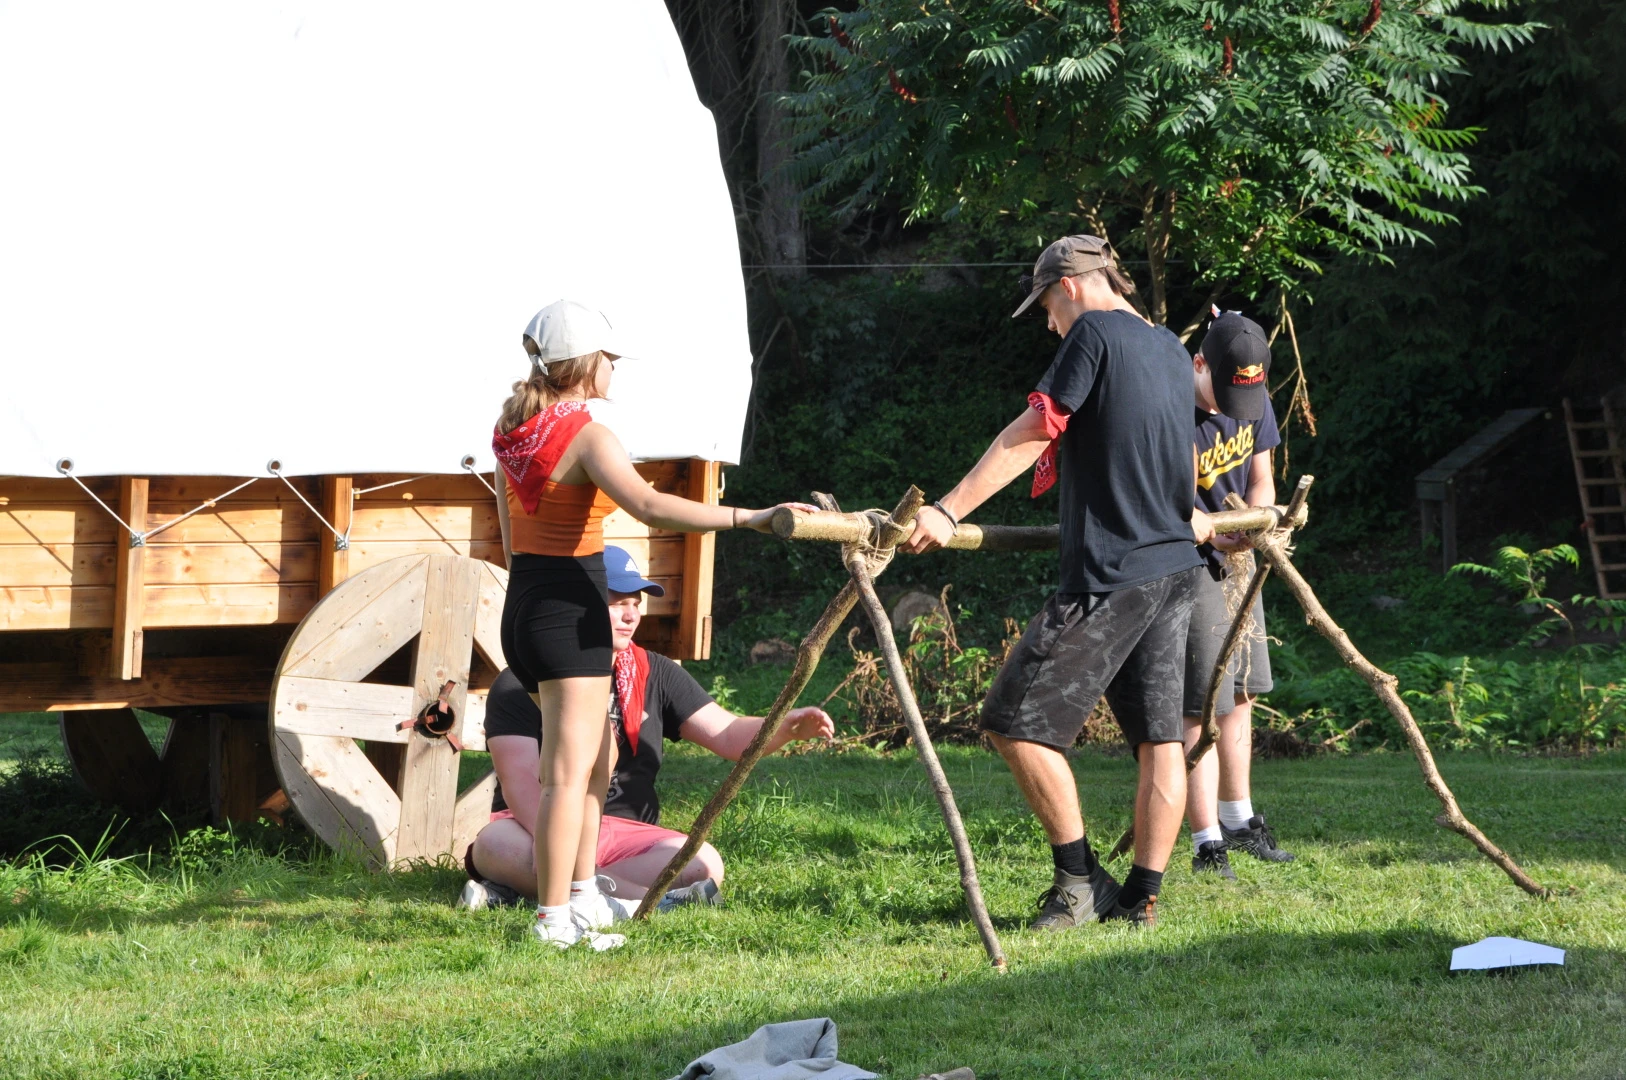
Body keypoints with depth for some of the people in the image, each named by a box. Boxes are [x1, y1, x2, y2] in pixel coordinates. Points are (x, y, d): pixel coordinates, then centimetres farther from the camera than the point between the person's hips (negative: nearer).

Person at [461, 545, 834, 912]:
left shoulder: (655, 674, 12)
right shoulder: (520, 684, -1)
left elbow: (727, 734, 4)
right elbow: (518, 777, -13)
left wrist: (786, 727, -17)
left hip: (627, 835, 4)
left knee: (703, 863, -27)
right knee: (496, 844, -38)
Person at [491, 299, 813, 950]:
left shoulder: (515, 429, 10)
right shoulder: (587, 435, -15)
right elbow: (649, 506, -32)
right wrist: (751, 518, -36)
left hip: (523, 602, 9)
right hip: (570, 606, -9)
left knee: (597, 755, 22)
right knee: (569, 771, -5)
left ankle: (581, 893, 24)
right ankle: (555, 920, -4)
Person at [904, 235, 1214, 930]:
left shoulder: (1094, 333, -8)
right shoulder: (1172, 350, 16)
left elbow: (1029, 434, -15)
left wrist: (947, 512, -17)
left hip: (1109, 577, -9)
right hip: (1176, 567, 9)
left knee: (1018, 719, -3)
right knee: (1158, 735, 7)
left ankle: (1081, 882, 1)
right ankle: (1143, 897, 8)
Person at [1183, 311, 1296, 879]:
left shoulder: (1255, 400, -2)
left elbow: (1260, 476, 7)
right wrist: (1211, 533, -38)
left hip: (1236, 561, 8)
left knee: (1239, 696, 17)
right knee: (1203, 705, -11)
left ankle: (1237, 820, 31)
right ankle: (1207, 845, -8)